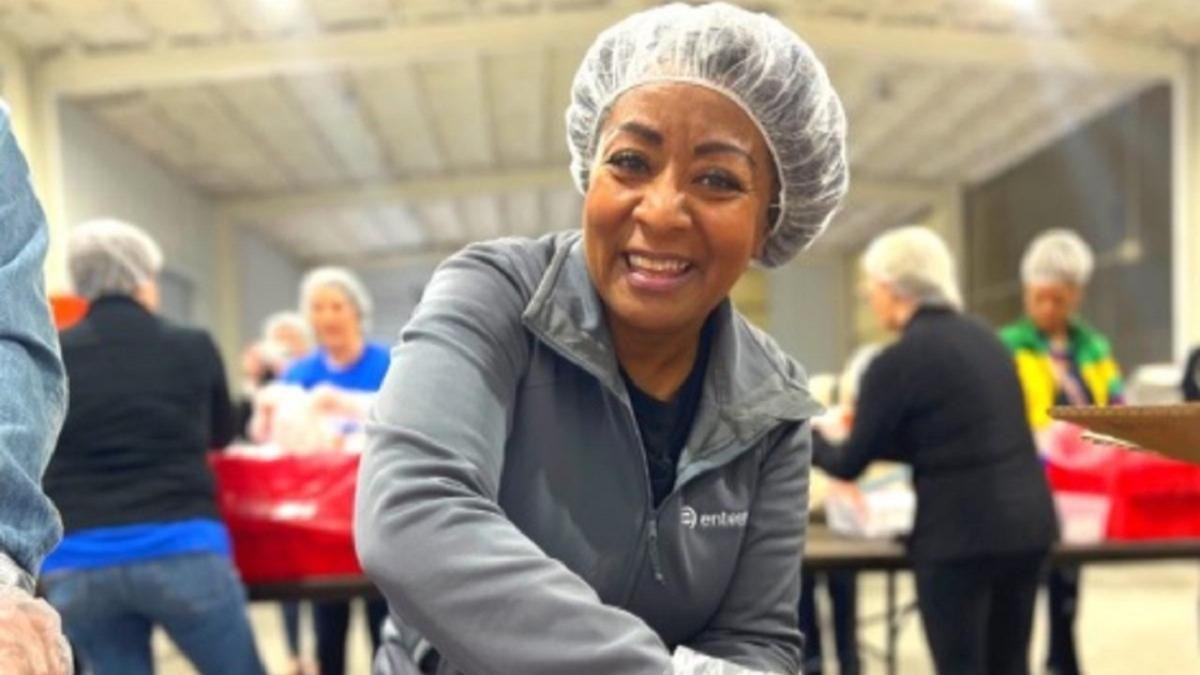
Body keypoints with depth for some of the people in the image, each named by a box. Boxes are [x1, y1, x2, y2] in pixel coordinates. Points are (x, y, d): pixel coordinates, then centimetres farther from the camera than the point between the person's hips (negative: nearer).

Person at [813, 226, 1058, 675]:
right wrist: (874, 435, 29)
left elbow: (849, 464, -5)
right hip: (1029, 521, 8)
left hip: (960, 535, -8)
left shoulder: (897, 360, -12)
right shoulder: (982, 337, 12)